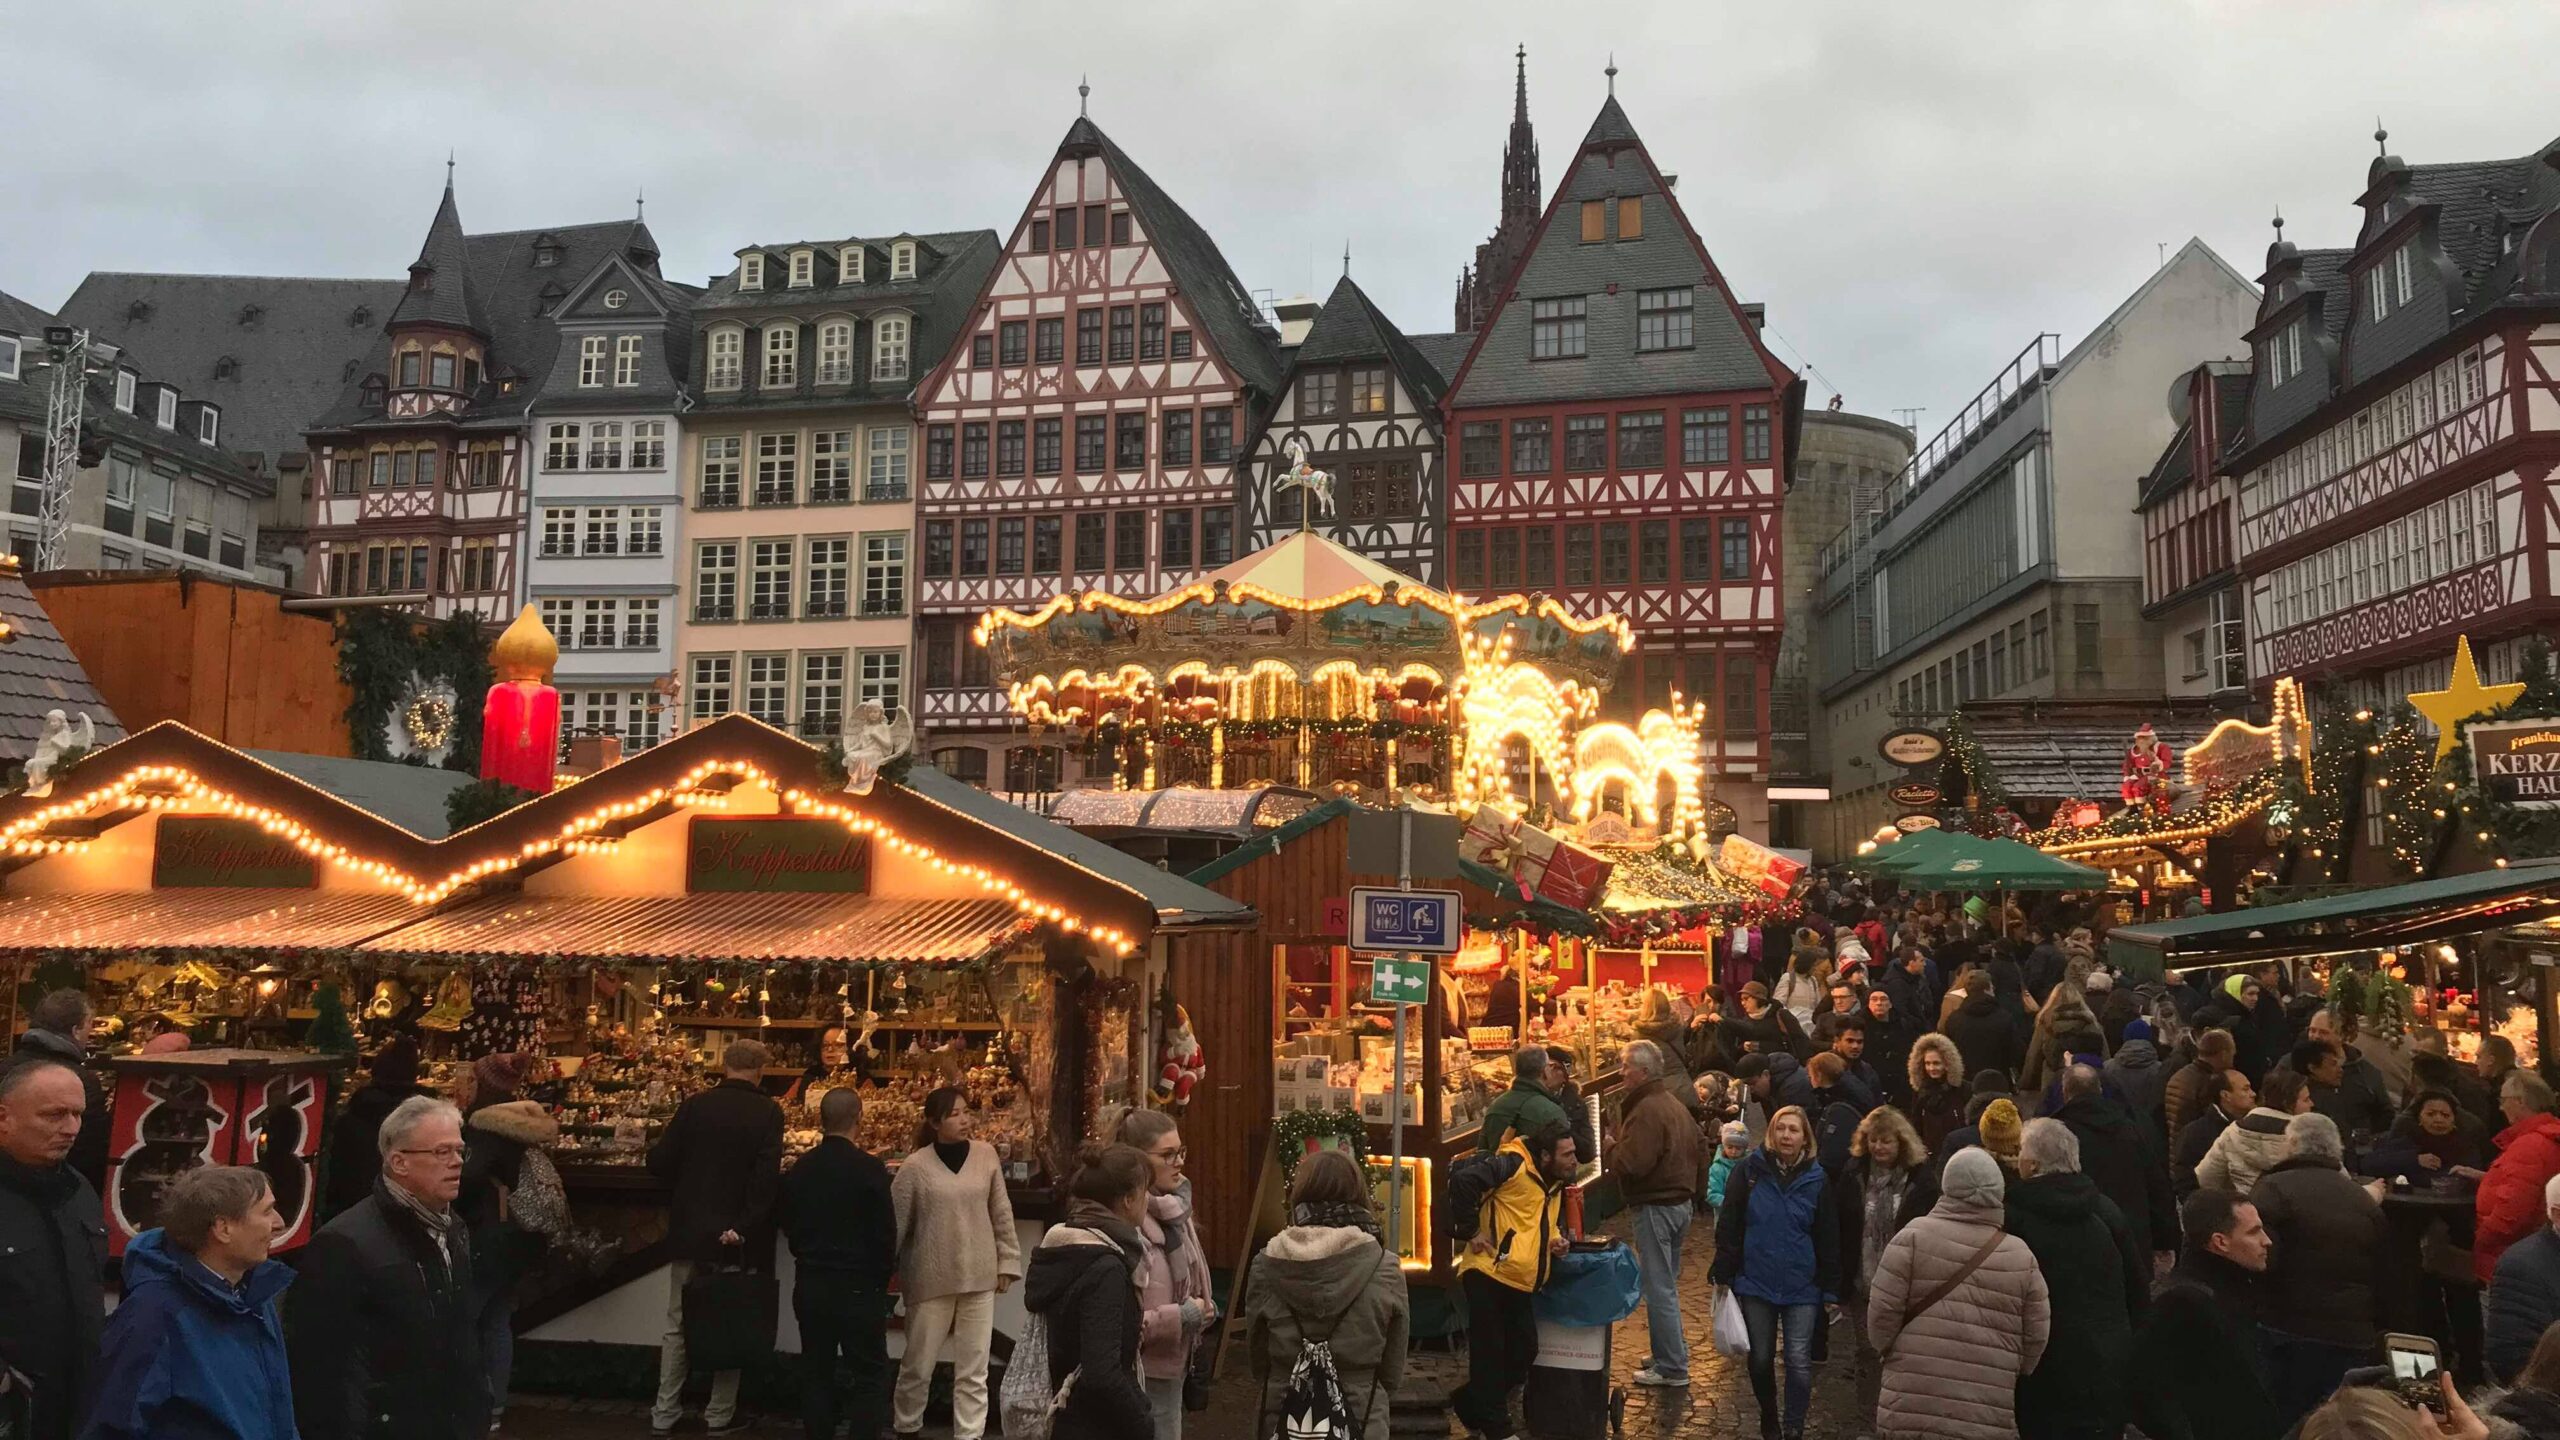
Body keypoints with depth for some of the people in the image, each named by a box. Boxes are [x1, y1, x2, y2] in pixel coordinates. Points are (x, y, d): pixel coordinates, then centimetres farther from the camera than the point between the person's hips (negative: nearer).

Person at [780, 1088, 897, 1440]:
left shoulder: (799, 1169, -1)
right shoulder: (870, 1168, -15)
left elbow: (789, 1226, 9)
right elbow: (886, 1232, -12)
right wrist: (882, 1279, 4)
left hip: (810, 1284, 5)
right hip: (858, 1287, -5)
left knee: (815, 1371, 14)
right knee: (870, 1375, 4)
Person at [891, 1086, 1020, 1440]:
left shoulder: (985, 1155, 0)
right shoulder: (915, 1166, -8)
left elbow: (1001, 1213, 6)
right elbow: (895, 1224, -2)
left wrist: (1007, 1261, 5)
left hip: (979, 1277, 2)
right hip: (932, 1280, -2)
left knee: (973, 1369, 5)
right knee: (918, 1364, 11)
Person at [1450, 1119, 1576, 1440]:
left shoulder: (1555, 1182, 14)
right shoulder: (1512, 1164, -16)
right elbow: (1463, 1179, -28)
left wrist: (1554, 1237, 8)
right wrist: (1470, 1231, -22)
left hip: (1521, 1283, 9)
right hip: (1489, 1275, -9)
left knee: (1523, 1353, 13)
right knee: (1489, 1354, 0)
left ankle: (1470, 1405, 29)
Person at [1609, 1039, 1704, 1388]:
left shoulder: (1647, 1110, -20)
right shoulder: (1674, 1104, 12)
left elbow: (1631, 1163, -26)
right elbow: (1692, 1154, 19)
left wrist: (1611, 1150, -8)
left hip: (1655, 1207, -10)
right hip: (1680, 1201, 10)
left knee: (1659, 1288, -3)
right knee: (1667, 1284, 20)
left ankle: (1671, 1368, 3)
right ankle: (1673, 1352, 28)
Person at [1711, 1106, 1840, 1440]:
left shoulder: (1817, 1180, -1)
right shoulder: (1750, 1171, -3)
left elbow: (1828, 1239, 2)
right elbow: (1728, 1227, -1)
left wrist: (1831, 1291, 1)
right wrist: (1723, 1275, -4)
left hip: (1802, 1287, 0)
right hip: (1756, 1283, 1)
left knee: (1799, 1359, -4)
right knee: (1761, 1357, 10)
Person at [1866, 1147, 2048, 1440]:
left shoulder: (1915, 1236, -3)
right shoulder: (2021, 1256, 5)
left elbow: (1883, 1311, -4)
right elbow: (2036, 1337, 7)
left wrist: (1890, 1353, 15)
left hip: (1911, 1405, -2)